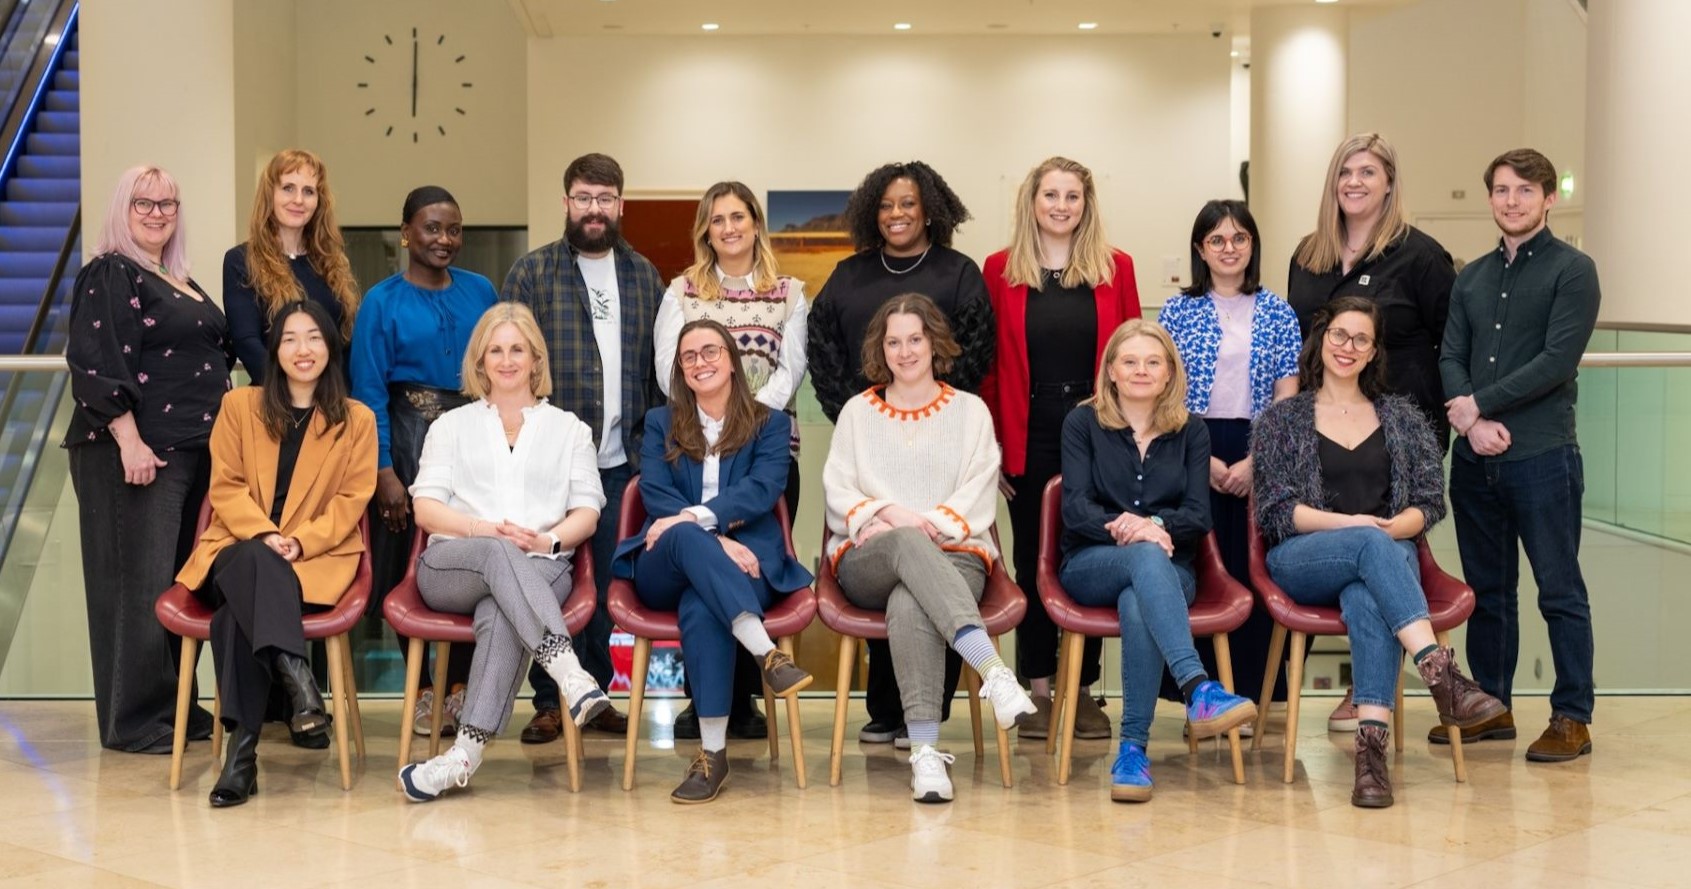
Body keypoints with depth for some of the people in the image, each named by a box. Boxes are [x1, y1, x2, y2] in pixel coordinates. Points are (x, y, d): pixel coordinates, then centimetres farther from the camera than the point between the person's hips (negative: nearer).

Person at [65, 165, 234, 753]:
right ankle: (135, 720, 0)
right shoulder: (109, 276, -6)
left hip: (194, 453, 8)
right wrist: (129, 441, -22)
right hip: (136, 454, -8)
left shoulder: (181, 283, 20)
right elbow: (96, 364, -15)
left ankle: (175, 705, 18)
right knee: (139, 582, -6)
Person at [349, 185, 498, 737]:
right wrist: (384, 471, -12)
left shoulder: (480, 293, 9)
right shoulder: (383, 302, -1)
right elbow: (369, 391, -5)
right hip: (408, 436, -2)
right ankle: (423, 689, 15)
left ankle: (459, 686, 10)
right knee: (410, 567, 2)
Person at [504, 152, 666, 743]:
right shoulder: (532, 273, 2)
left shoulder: (643, 275, 13)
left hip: (620, 459, 3)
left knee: (609, 582, 7)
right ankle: (548, 701, 9)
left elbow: (658, 366, 15)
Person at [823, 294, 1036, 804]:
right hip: (867, 563, 1)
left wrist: (929, 525, -11)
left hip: (953, 555, 0)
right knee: (908, 545, -40)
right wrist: (886, 515, -9)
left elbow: (978, 496, 5)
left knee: (910, 604, -39)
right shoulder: (858, 412, 22)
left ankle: (925, 751, -50)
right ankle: (994, 670, -55)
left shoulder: (970, 411, 18)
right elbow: (837, 492, 11)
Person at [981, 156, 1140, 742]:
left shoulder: (1115, 268, 5)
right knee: (1033, 557, 6)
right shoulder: (1001, 270, 3)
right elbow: (988, 361, 1)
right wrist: (991, 440, -4)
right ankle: (1038, 687, 14)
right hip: (1028, 433, 0)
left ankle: (1083, 687, 14)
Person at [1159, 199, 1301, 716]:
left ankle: (1248, 695, 6)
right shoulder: (1177, 312, 6)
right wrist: (1203, 459, -9)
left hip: (1259, 457, 1)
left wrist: (1253, 461, -8)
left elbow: (1286, 400, 3)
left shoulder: (1277, 314, 8)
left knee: (1251, 568, -1)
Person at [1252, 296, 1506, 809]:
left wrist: (1392, 529, -12)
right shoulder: (1281, 420, 14)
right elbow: (1276, 510, 3)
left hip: (1389, 554, 1)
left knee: (1368, 599, -38)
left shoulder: (1401, 417, 19)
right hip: (1302, 561, -1)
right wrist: (1353, 525, -11)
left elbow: (1430, 502, 10)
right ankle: (1440, 673, -53)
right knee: (1371, 545, -38)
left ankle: (1372, 742, -52)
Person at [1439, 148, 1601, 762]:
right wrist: (1471, 421, -11)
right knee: (1486, 589, 12)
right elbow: (1450, 357, 7)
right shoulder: (1472, 278, 14)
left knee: (1559, 590, 0)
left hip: (1541, 456, -6)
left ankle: (1572, 717, 7)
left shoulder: (1572, 270, -3)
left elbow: (1557, 360, -13)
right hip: (1474, 457, 6)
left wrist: (1479, 404, -12)